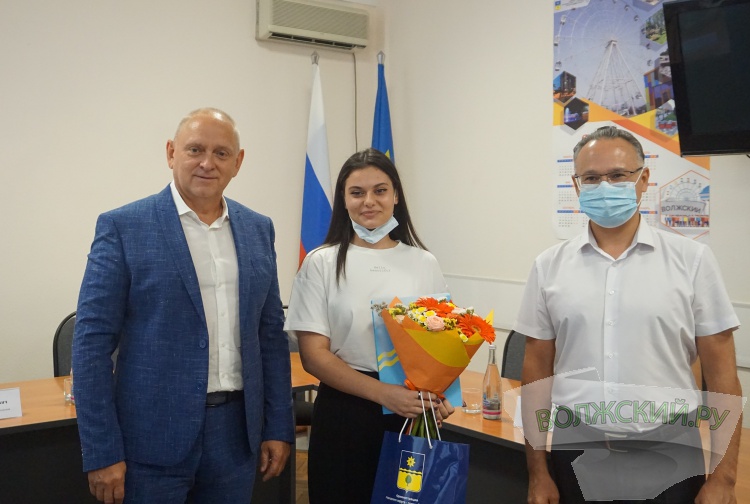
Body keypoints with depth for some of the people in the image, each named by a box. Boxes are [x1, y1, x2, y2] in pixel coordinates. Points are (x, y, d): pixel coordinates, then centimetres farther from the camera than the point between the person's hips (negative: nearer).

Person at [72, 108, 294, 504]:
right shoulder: (123, 227, -6)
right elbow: (93, 340, -8)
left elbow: (270, 333, 9)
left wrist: (278, 426, 6)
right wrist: (102, 452, -11)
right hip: (153, 436, -3)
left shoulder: (258, 229, 6)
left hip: (237, 431, 4)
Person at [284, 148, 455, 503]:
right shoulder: (322, 263, -2)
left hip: (413, 413, 2)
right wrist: (382, 392, -19)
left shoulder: (424, 264, 5)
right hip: (344, 411, -2)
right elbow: (314, 355, -8)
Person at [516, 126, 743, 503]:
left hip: (667, 456, -1)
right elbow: (537, 372, 4)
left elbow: (721, 374, -2)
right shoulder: (549, 267, 1)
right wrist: (537, 473, 3)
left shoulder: (692, 260, -4)